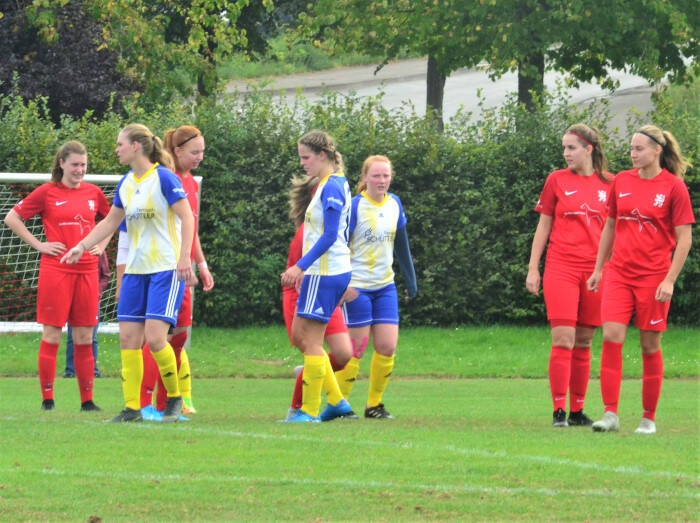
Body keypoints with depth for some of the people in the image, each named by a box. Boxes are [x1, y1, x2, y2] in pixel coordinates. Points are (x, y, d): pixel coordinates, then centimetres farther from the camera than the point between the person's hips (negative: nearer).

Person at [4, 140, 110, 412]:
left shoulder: (93, 193, 9)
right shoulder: (47, 192, -2)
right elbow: (12, 218, 0)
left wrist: (102, 244, 12)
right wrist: (38, 244, -5)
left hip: (87, 271, 4)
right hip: (55, 270, -4)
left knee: (85, 337, 5)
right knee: (52, 335, -3)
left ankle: (87, 400, 9)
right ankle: (47, 399, 1)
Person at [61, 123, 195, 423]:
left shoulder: (164, 178, -11)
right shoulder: (125, 184, 11)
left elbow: (187, 218, -14)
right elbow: (110, 222, 22)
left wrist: (184, 257, -23)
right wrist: (82, 246, 12)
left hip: (166, 269, -7)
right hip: (135, 271, 7)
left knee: (154, 337, -15)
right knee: (128, 338, 1)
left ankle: (174, 399, 3)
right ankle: (132, 408, 5)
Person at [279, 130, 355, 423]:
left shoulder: (332, 187, -15)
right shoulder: (330, 185, 15)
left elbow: (329, 236, -21)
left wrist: (300, 267, -23)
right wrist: (304, 269, 24)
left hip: (326, 274, -10)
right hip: (319, 272, 10)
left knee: (311, 341, -5)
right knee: (299, 336, 12)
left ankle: (310, 410, 1)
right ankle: (336, 401, 13)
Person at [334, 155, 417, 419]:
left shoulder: (395, 204, 7)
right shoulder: (355, 206, -11)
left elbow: (401, 244, 17)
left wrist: (411, 279, 18)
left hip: (385, 286, 5)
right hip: (357, 288, -5)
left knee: (387, 347, -2)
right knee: (357, 348, -4)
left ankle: (374, 404, 11)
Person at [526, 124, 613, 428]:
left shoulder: (609, 184, 6)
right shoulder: (557, 180, 3)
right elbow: (543, 226, 7)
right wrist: (533, 268, 3)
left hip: (595, 271, 2)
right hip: (561, 268, -2)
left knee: (583, 343, 7)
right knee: (563, 340, -10)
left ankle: (577, 411, 13)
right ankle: (559, 411, -9)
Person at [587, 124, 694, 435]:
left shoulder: (674, 187, -5)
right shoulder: (621, 182, 7)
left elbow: (684, 238, -5)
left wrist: (670, 280, -12)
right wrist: (598, 268, 16)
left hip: (653, 277, -3)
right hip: (619, 274, 3)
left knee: (650, 345, 2)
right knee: (611, 337, -11)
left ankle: (649, 418, 12)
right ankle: (610, 414, -10)